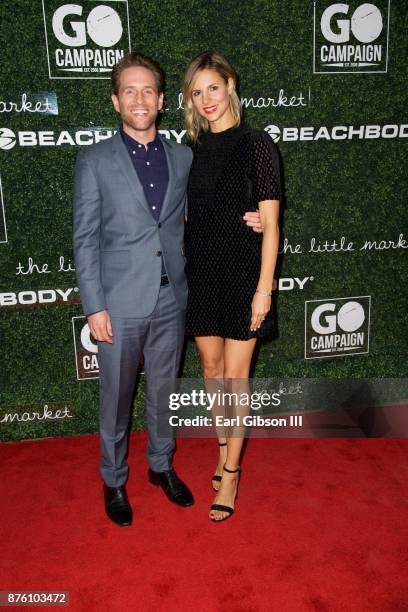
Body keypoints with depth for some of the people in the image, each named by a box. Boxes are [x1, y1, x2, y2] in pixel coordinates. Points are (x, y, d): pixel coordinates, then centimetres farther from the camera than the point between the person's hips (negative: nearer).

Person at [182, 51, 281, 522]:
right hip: (200, 272, 5)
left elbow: (270, 223, -9)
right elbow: (185, 216, 12)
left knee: (236, 374, 3)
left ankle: (230, 471, 17)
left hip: (242, 272, -4)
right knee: (211, 367, 13)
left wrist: (264, 287, -13)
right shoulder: (191, 150, 8)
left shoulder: (256, 146, -6)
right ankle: (224, 449, 34)